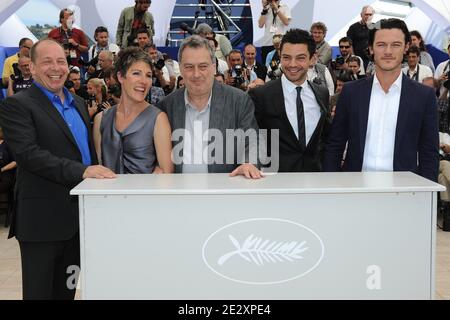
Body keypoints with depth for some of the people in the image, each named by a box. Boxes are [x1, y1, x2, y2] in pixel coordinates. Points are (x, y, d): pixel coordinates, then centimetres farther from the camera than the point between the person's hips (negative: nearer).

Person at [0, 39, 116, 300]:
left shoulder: (79, 104, 16)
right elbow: (29, 153, -21)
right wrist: (82, 170, -27)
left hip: (79, 217, 7)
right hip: (43, 220, -6)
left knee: (66, 290, 17)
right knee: (40, 291, 3)